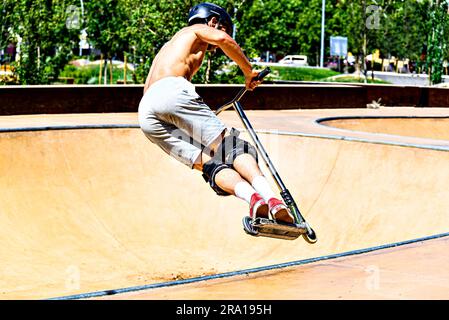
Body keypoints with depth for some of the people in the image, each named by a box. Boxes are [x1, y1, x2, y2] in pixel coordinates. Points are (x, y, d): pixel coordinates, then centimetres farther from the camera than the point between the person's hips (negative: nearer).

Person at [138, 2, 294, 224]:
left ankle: (252, 197, -32)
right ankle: (270, 199, -34)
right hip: (173, 91, -6)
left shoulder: (167, 47, 42)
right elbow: (222, 39, -2)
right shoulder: (197, 30, 21)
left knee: (211, 164, -4)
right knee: (230, 146, -11)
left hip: (145, 115, 6)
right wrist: (248, 71, 9)